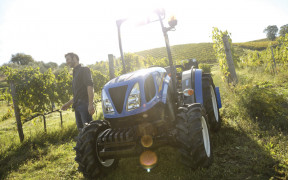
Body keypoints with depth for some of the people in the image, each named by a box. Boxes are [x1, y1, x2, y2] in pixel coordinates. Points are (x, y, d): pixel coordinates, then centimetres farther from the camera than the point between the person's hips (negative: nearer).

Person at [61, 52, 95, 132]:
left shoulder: (84, 69, 0)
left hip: (84, 104, -9)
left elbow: (90, 87, -14)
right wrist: (68, 103, 30)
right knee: (81, 130, 6)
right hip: (77, 106, 9)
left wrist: (90, 104, -23)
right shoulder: (75, 72, 25)